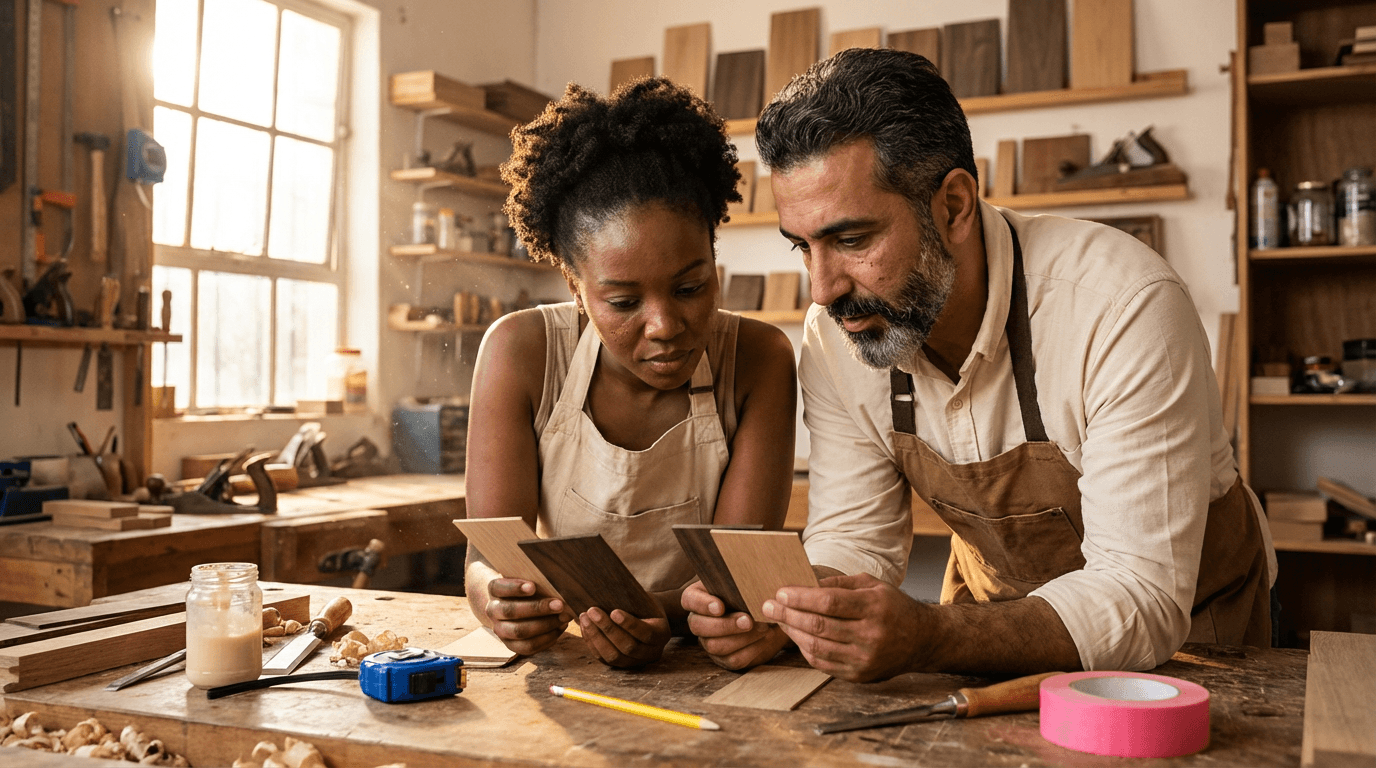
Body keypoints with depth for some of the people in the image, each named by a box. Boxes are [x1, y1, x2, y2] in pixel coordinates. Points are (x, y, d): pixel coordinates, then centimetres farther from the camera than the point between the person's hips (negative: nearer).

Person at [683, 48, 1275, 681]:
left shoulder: (1125, 308, -31)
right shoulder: (834, 337, -14)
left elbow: (1141, 595, -32)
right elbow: (853, 538, -6)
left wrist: (929, 640, -46)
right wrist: (776, 606, -28)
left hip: (1184, 623, -1)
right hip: (999, 622, 2)